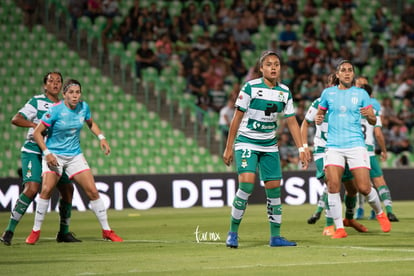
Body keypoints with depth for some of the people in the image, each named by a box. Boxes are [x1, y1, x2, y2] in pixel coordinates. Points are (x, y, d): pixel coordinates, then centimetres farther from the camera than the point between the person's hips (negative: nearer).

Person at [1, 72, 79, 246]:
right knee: (32, 188, -22)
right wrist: (35, 125, -28)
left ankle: (64, 232, 19)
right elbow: (16, 119, -14)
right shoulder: (37, 101, -5)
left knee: (67, 189, 3)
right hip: (33, 152, -6)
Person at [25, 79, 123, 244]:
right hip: (54, 154, -4)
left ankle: (106, 230, 7)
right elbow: (37, 133, -12)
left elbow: (91, 123, 20)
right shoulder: (56, 110, -17)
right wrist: (47, 153, -20)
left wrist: (101, 138, 5)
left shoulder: (84, 107, -3)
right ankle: (35, 231, -6)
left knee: (92, 191, -5)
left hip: (75, 155, 4)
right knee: (46, 189, -21)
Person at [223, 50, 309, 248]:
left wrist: (301, 149, 1)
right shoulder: (250, 87, -10)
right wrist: (229, 147, -6)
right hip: (246, 143, -5)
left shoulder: (285, 92, 3)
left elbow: (292, 122, 8)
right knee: (247, 183, -21)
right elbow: (237, 118, -6)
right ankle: (233, 232, -10)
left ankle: (275, 237, 11)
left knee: (274, 188, 1)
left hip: (270, 146, 5)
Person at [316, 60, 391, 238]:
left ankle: (380, 213, 23)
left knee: (364, 188, -6)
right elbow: (320, 113, 18)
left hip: (356, 145, -1)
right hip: (334, 146, 1)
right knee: (333, 185, -14)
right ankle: (339, 228, -6)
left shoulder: (361, 94, 7)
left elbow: (373, 121, 9)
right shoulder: (328, 93, 9)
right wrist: (318, 119, -5)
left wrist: (369, 115, -14)